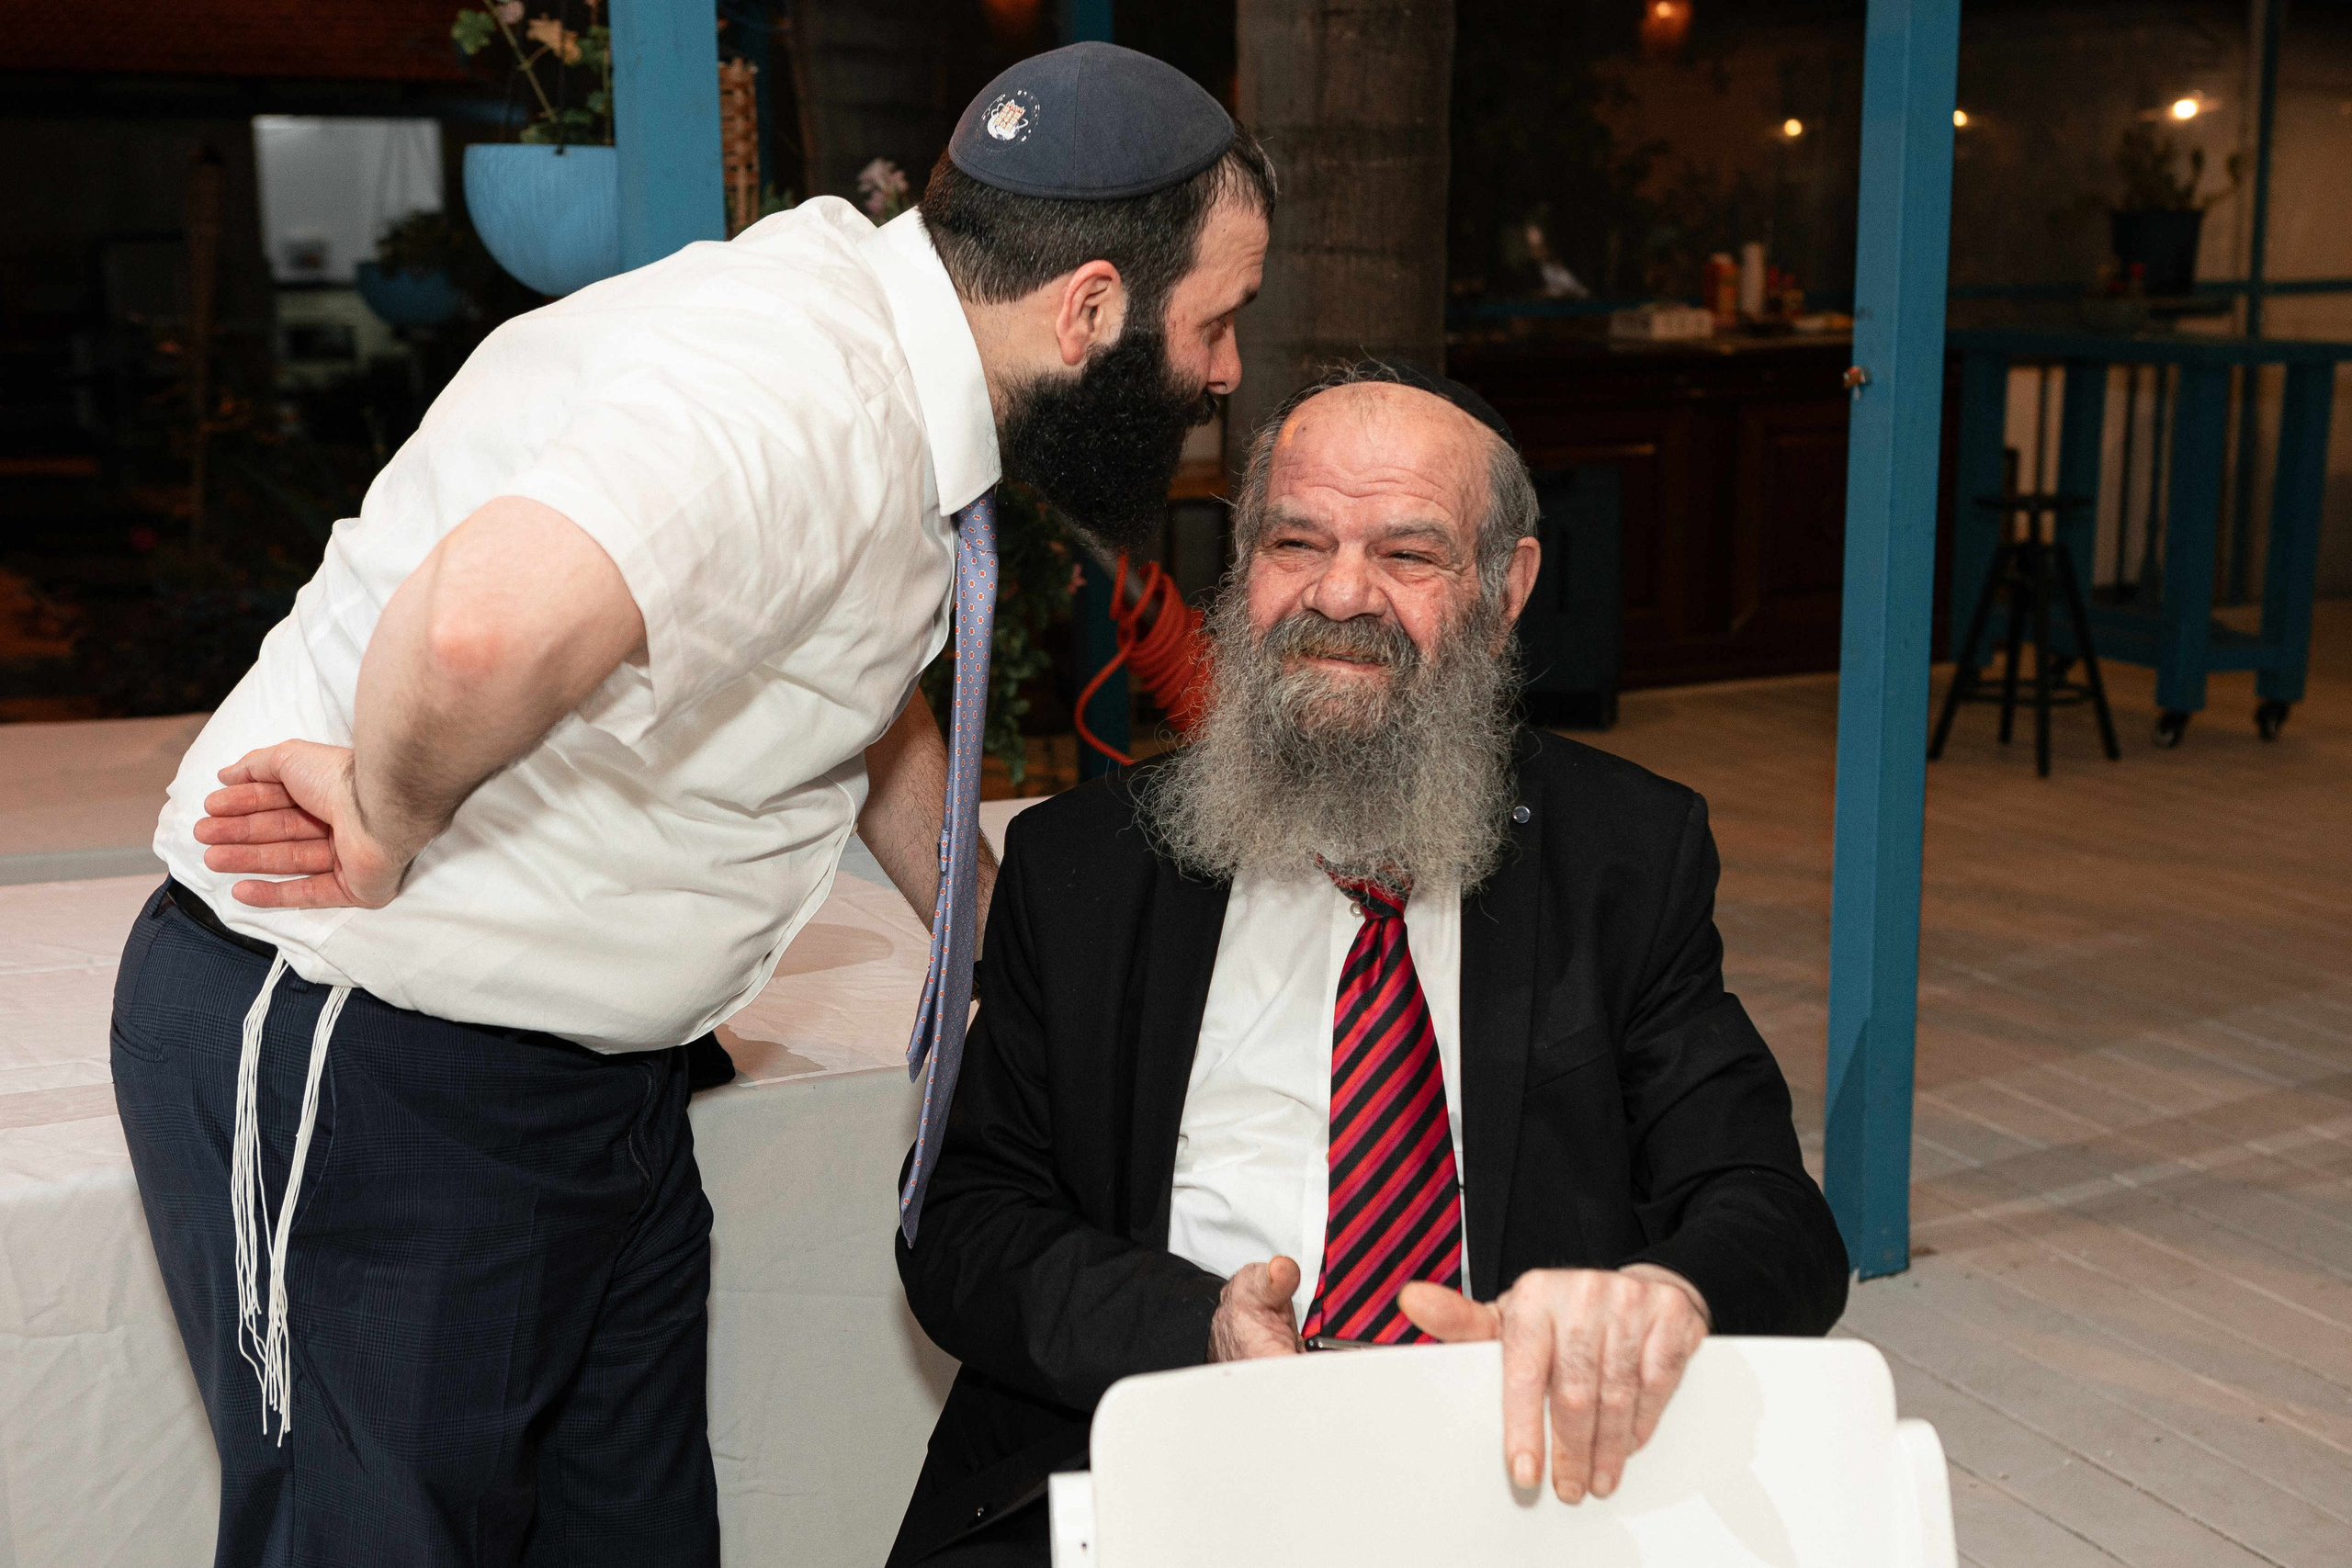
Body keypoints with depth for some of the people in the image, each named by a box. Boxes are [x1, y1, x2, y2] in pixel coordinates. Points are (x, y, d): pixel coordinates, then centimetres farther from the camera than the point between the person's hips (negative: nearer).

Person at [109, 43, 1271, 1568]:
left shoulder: (892, 365, 5)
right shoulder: (799, 390, -28)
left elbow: (867, 697, 23)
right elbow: (499, 624, -49)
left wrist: (1006, 961, 22)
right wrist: (393, 830, -28)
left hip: (603, 1068, 9)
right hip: (358, 1081, -9)